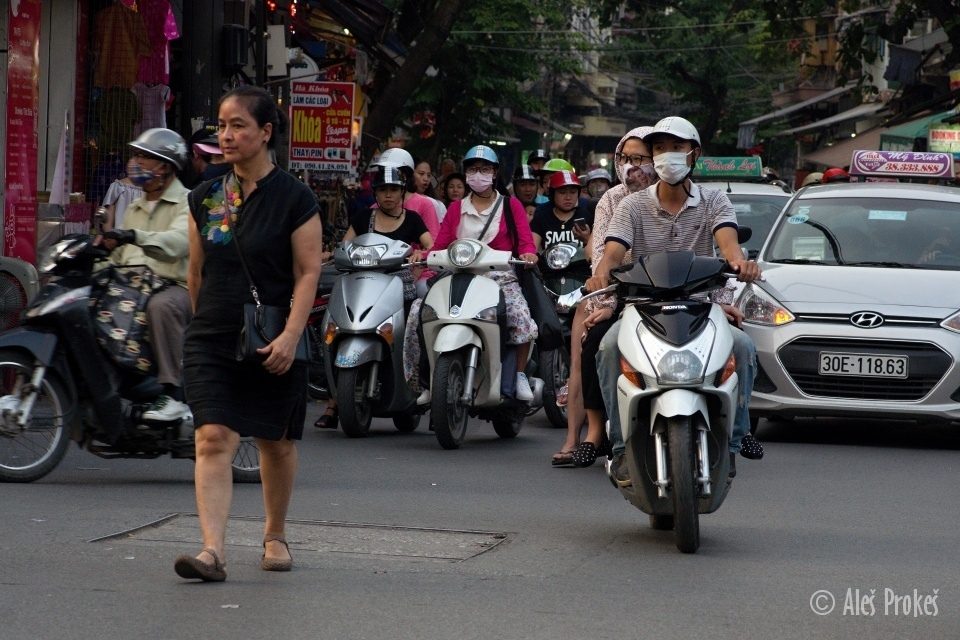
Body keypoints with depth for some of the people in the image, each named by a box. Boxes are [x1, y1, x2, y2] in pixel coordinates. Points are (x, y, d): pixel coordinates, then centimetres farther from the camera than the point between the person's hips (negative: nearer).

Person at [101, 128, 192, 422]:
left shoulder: (187, 203, -1)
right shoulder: (134, 209, 25)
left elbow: (177, 242, -23)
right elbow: (119, 255, 26)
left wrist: (136, 237, -39)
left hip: (175, 288, -7)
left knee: (162, 306, -40)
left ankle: (174, 394, -39)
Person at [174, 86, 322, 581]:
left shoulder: (294, 198, -5)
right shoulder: (205, 198, 9)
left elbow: (308, 273, -8)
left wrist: (290, 335, -18)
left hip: (273, 344, -2)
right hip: (212, 341, 2)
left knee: (276, 443, 11)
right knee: (214, 438, -13)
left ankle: (274, 536, 32)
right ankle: (212, 551, -20)